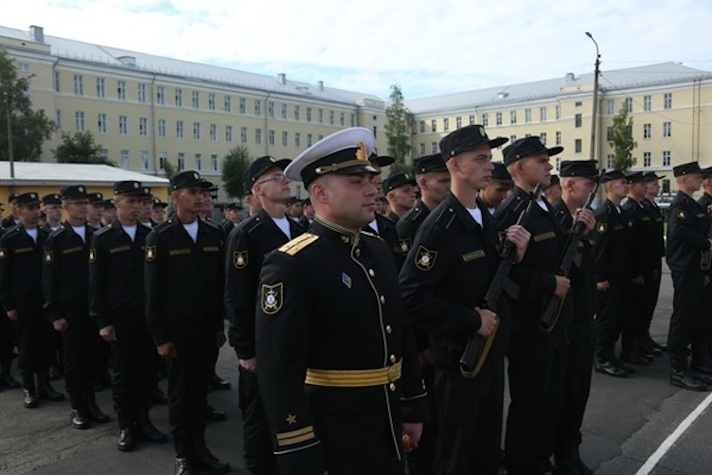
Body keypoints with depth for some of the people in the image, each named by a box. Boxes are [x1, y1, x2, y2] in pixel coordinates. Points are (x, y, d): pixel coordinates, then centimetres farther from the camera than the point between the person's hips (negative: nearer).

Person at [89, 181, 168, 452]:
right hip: (119, 317, -2)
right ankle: (126, 426, 19)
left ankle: (143, 420, 23)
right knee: (123, 372, 7)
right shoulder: (102, 238, -2)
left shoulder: (149, 235, 5)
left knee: (146, 369, 9)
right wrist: (102, 322, -7)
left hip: (148, 315, 2)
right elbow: (96, 283, -3)